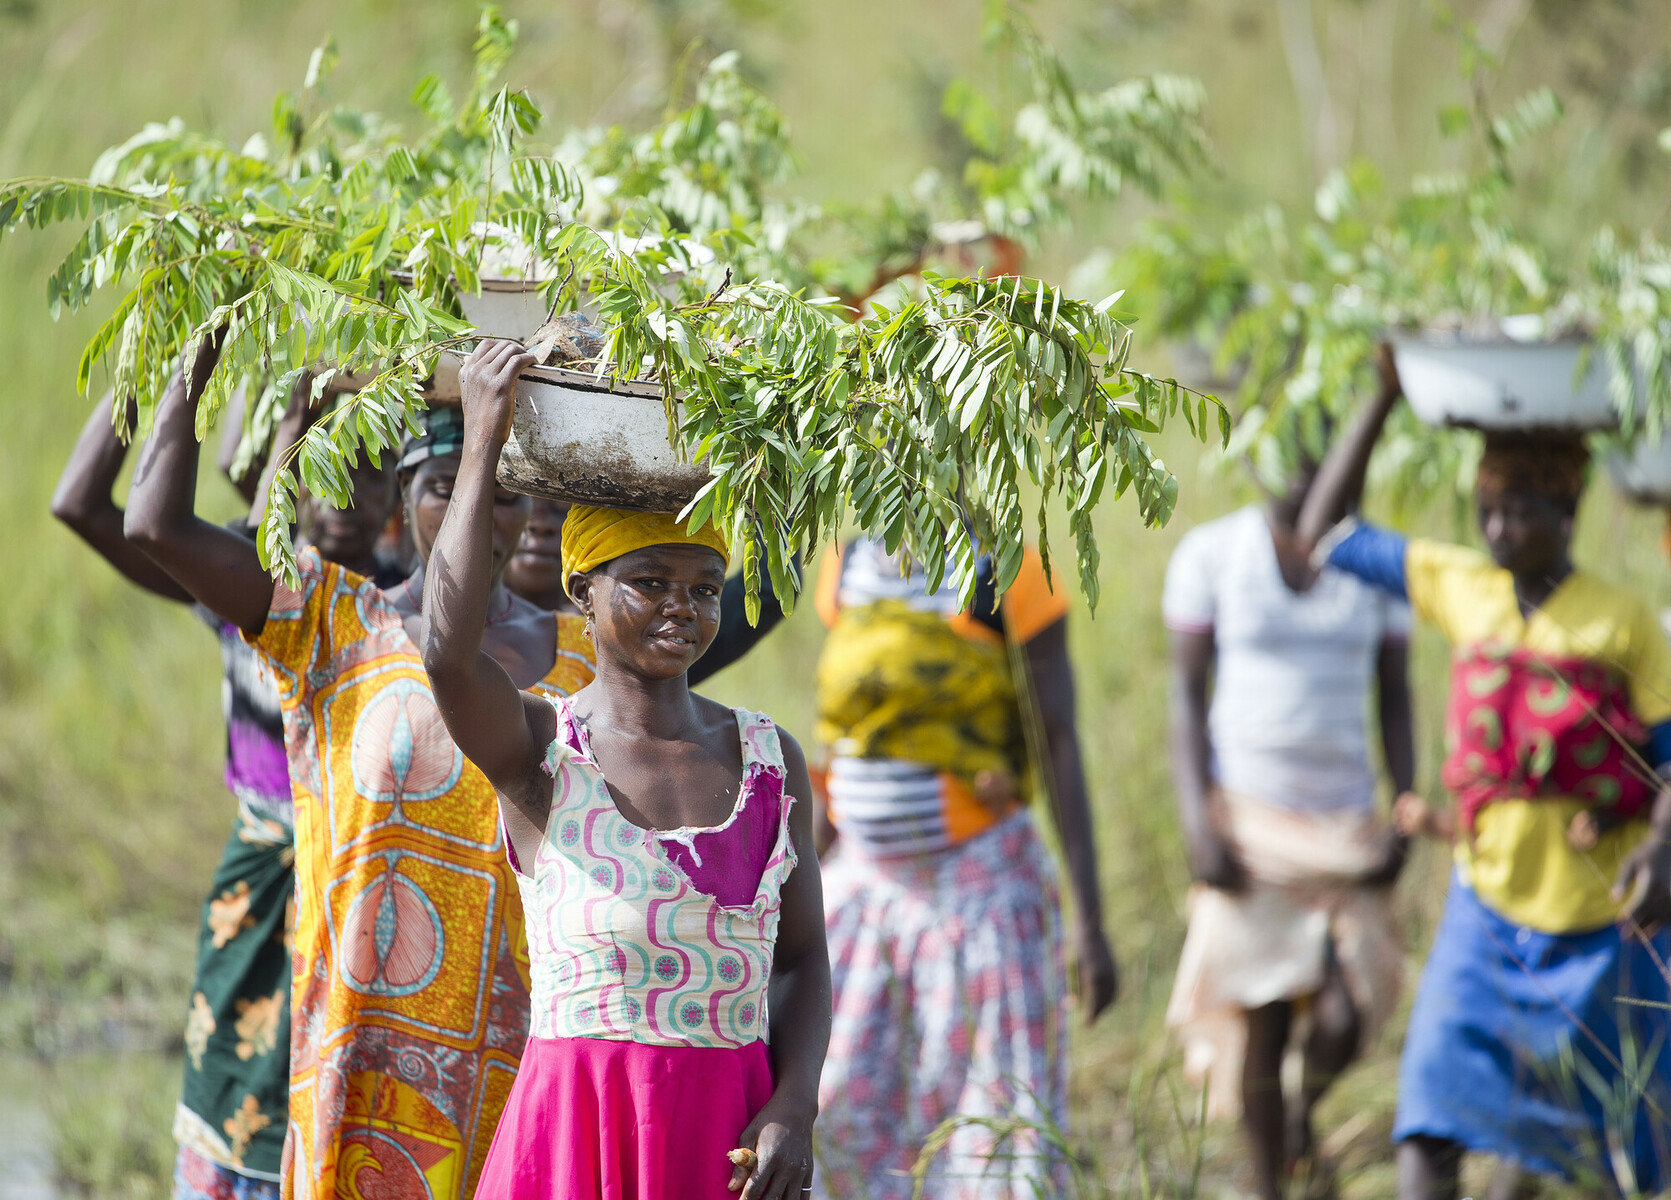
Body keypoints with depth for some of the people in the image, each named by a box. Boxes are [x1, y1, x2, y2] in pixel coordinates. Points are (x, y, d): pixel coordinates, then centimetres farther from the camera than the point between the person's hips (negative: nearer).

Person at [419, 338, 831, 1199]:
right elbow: (449, 650, -21)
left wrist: (792, 1109, -6)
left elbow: (802, 958, 11)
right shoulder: (539, 749, -1)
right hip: (577, 1128, -3)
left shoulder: (771, 758, 10)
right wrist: (483, 442, -15)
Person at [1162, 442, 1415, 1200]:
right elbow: (1187, 693, -2)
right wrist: (1198, 823, -11)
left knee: (1345, 1022, -11)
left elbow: (1395, 698, 7)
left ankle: (1306, 1109, 22)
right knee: (1256, 1025, -2)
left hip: (1345, 826, 1)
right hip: (1248, 821, -1)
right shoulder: (1209, 555, -3)